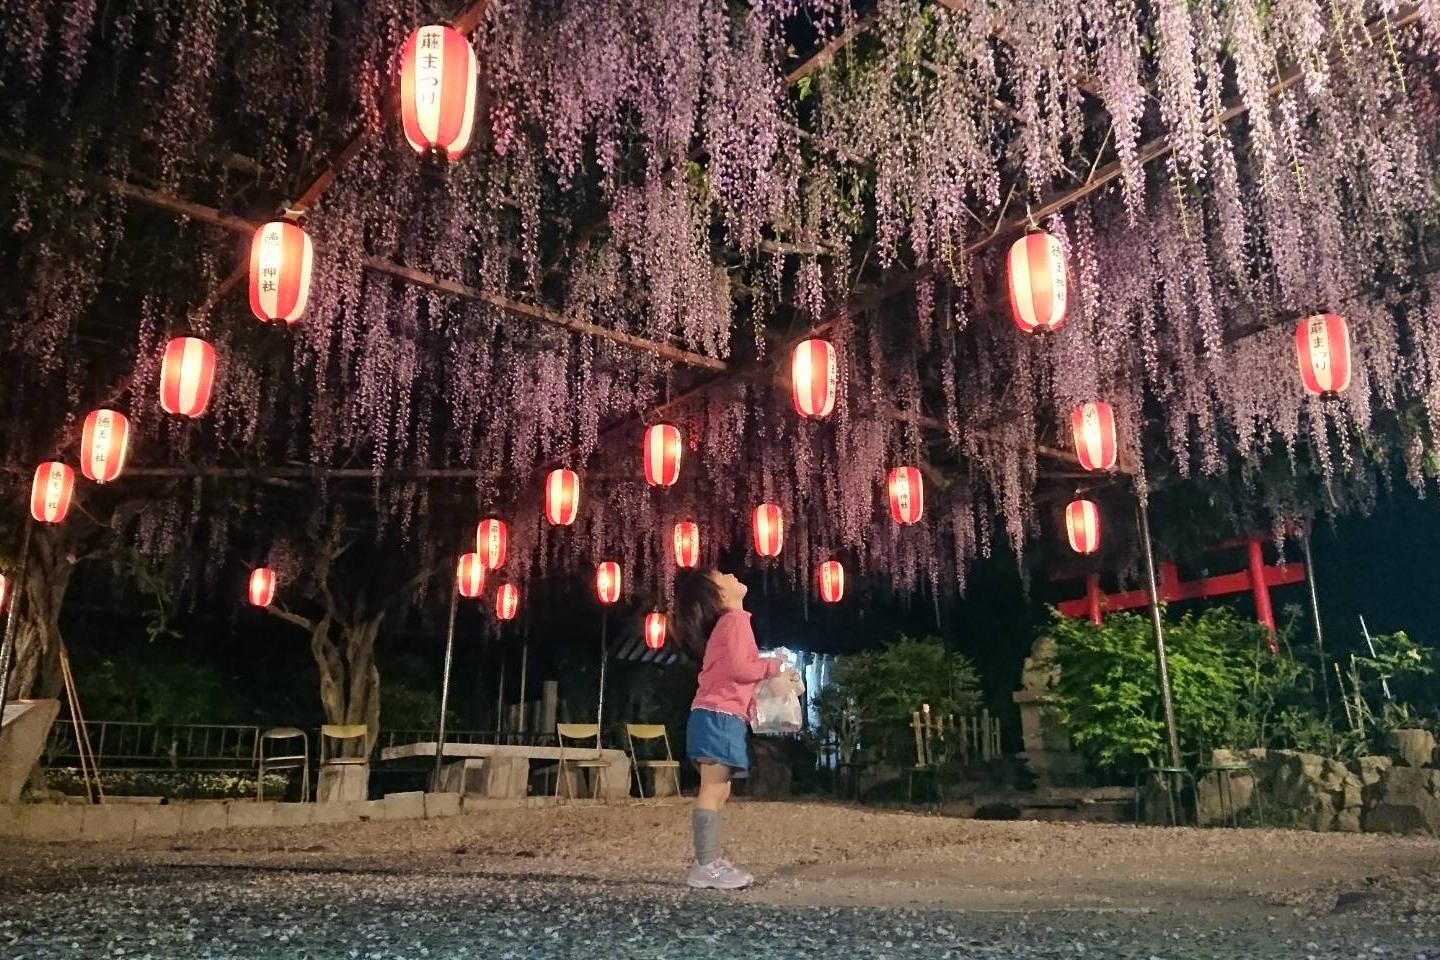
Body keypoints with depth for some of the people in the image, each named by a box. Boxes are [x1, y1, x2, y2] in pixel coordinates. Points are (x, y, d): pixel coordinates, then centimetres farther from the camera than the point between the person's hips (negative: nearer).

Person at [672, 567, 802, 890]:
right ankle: (705, 866, -10)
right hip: (719, 717, -10)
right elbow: (740, 668, -19)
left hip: (718, 717, 10)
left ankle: (711, 862, 12)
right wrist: (776, 667, -6)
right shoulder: (735, 620, -9)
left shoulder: (728, 623, 22)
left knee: (718, 792, 10)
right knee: (713, 791, -11)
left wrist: (774, 676, 10)